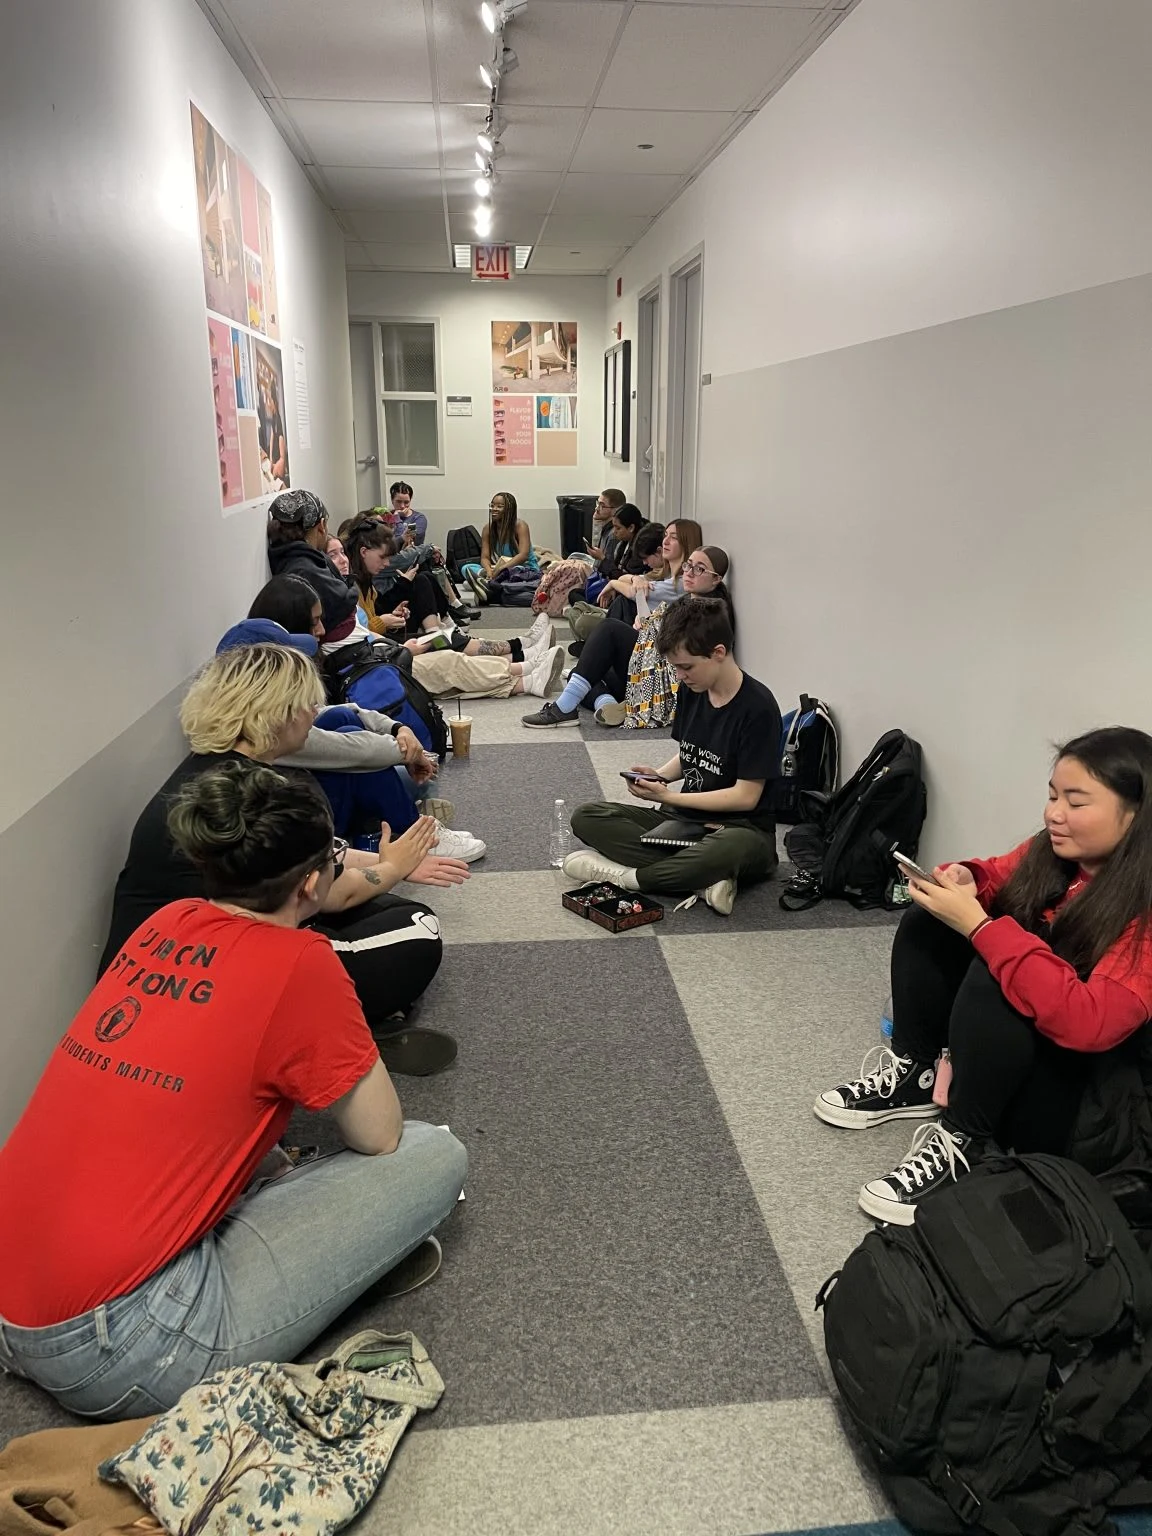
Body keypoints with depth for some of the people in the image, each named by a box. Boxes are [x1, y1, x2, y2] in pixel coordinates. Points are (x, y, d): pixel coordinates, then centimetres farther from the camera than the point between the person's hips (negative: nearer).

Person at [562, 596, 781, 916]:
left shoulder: (757, 707, -17)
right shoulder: (691, 691, 4)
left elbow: (746, 796, -16)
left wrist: (667, 796, -15)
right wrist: (659, 775, -4)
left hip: (741, 827, -7)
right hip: (686, 817, 7)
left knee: (730, 849, -44)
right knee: (587, 817, -11)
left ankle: (624, 875, -21)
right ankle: (701, 881, -23)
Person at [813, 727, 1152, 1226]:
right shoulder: (1053, 853, -6)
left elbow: (1088, 1023, -37)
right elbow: (997, 876, 11)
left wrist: (977, 924, -36)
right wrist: (963, 881, -15)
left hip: (1088, 1100, -7)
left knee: (991, 978, -31)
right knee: (927, 920, -2)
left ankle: (962, 1142, -16)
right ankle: (914, 1073, 2)